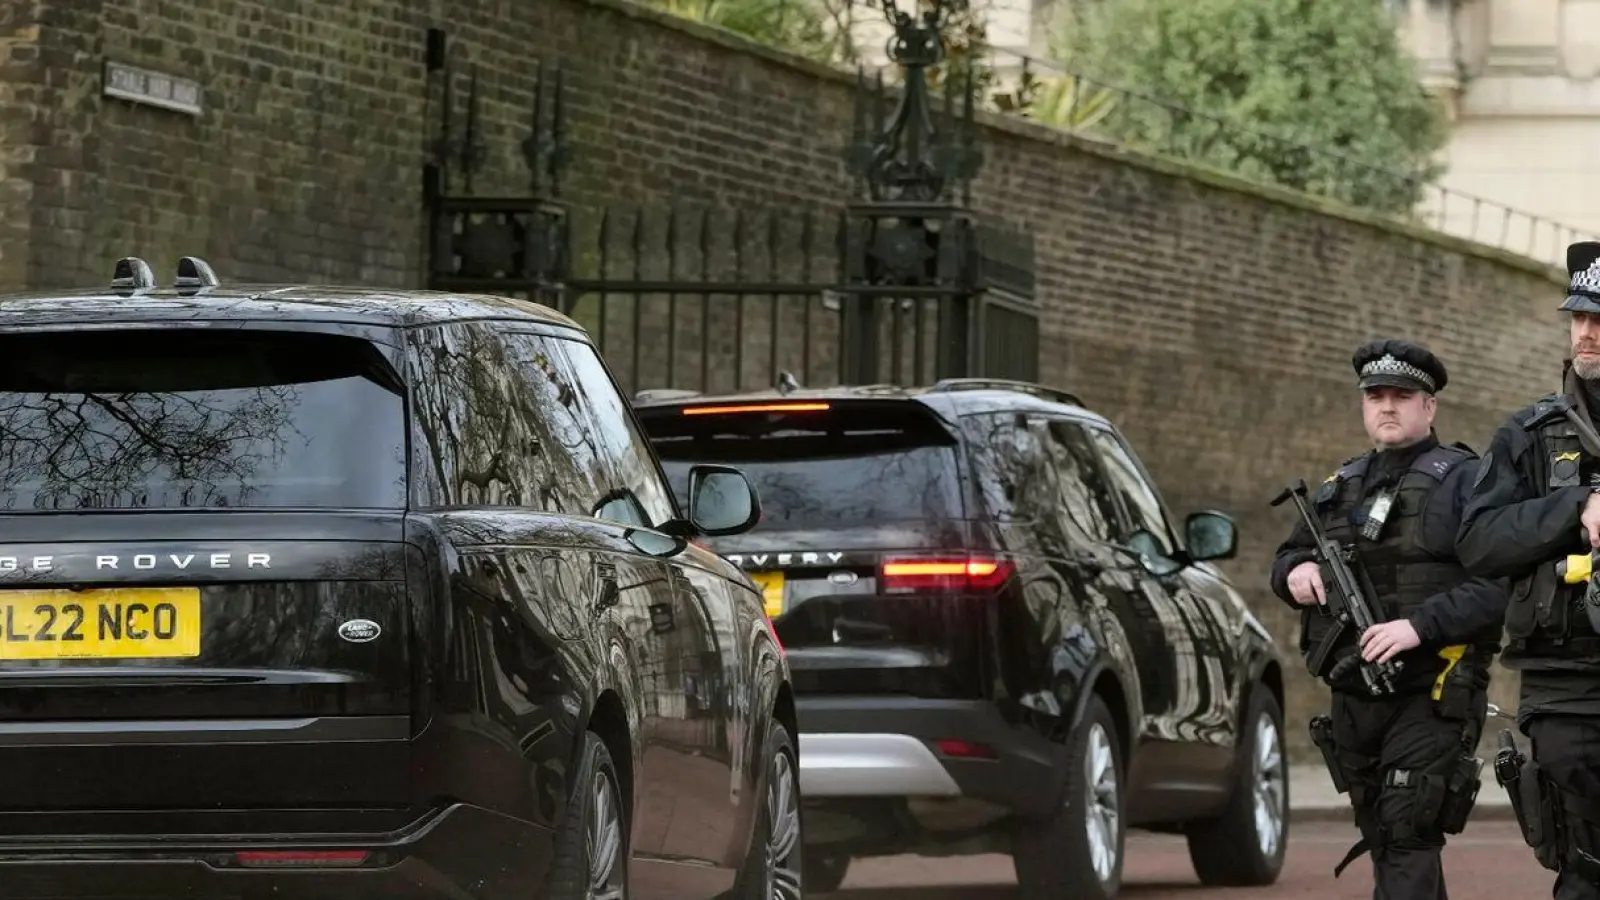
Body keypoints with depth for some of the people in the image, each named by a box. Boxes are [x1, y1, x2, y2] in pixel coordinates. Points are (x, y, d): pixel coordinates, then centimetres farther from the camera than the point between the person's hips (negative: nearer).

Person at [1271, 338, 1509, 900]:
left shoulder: (1463, 480, -4)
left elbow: (1500, 583, -16)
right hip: (1354, 700, 7)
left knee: (1408, 845, -15)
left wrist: (1421, 625, -25)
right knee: (1382, 843, 12)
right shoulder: (1341, 486, 17)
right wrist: (1295, 570, 2)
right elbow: (1287, 557, 27)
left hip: (1430, 699, -7)